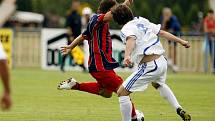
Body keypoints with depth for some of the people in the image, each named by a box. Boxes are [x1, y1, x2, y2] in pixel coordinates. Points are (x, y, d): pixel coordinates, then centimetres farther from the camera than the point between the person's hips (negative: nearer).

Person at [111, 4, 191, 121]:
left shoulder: (127, 29, -8)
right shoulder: (143, 21, 14)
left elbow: (131, 39, -30)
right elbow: (162, 33, 18)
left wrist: (127, 56, -48)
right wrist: (181, 41, 27)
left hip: (149, 66, -9)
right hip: (162, 61, 9)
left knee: (122, 92, -2)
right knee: (158, 84, 41)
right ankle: (179, 110, 32)